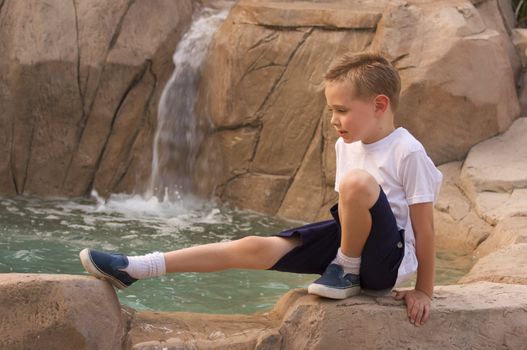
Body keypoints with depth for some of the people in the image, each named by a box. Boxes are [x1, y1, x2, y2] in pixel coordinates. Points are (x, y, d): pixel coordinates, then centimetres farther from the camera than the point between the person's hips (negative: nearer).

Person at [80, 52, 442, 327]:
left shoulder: (409, 153, -17)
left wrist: (424, 291, -8)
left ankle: (347, 271, -12)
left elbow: (424, 227, -12)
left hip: (388, 258, -7)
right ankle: (134, 268, -11)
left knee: (358, 180, -35)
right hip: (350, 240, 7)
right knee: (256, 248, -10)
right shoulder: (346, 146, 7)